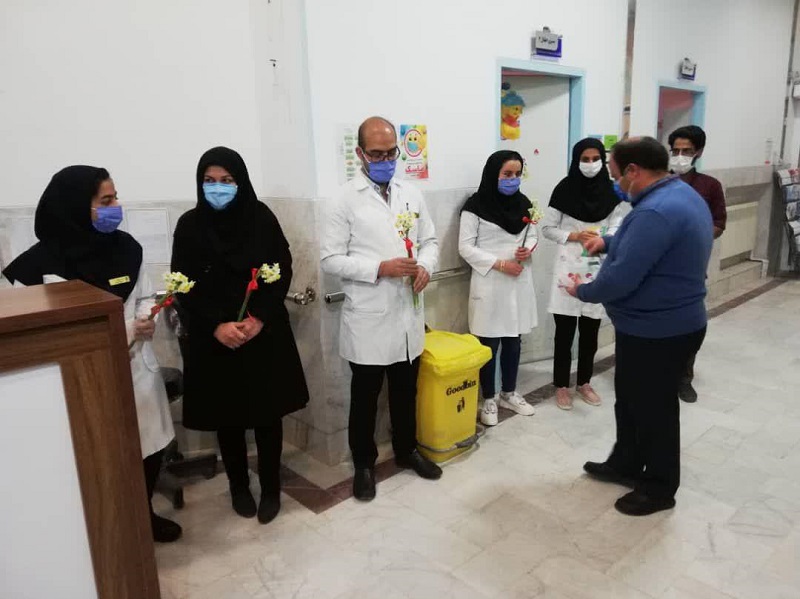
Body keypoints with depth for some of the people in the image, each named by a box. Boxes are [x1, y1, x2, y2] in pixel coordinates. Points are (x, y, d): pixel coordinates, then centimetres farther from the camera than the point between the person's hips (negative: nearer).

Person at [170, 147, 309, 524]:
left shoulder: (262, 218, -2)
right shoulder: (190, 225, -2)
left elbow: (283, 271, -3)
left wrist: (260, 318, -15)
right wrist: (217, 325, -17)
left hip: (265, 334, 0)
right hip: (214, 339, 1)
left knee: (268, 412, 7)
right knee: (227, 415, 11)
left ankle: (271, 488, 25)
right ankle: (239, 487, 31)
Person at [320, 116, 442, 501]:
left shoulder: (412, 194, 7)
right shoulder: (345, 200, -8)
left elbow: (430, 240, 12)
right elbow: (330, 259, -11)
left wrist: (426, 266, -9)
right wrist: (380, 268, -21)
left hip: (408, 315, 5)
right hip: (368, 320, -4)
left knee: (405, 391, 20)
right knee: (365, 397, 12)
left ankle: (407, 450, 41)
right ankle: (364, 464, 31)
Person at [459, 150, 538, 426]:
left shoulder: (523, 203, 7)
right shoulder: (476, 205, -10)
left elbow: (532, 235, 15)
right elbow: (466, 247, -12)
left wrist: (528, 249, -9)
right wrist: (500, 264, -17)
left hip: (519, 282, 5)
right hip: (489, 283, -5)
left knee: (513, 341, 15)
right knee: (489, 344, 3)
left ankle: (509, 394, 31)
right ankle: (488, 399, 18)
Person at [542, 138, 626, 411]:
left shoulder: (611, 191, 2)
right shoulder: (565, 189, -5)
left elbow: (618, 225, 1)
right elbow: (547, 228, -3)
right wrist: (574, 236, -16)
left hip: (599, 269, 3)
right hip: (568, 267, -3)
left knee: (590, 331, 12)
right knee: (565, 331, 3)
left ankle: (584, 382, 29)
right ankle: (561, 386, 18)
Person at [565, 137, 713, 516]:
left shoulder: (656, 211, -29)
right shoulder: (680, 194, 7)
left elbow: (621, 279, -30)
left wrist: (582, 291, -12)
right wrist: (609, 243, 10)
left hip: (657, 332, -10)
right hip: (665, 324, 10)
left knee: (654, 409, 8)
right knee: (630, 399, 22)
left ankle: (659, 489, 28)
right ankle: (626, 465, 40)